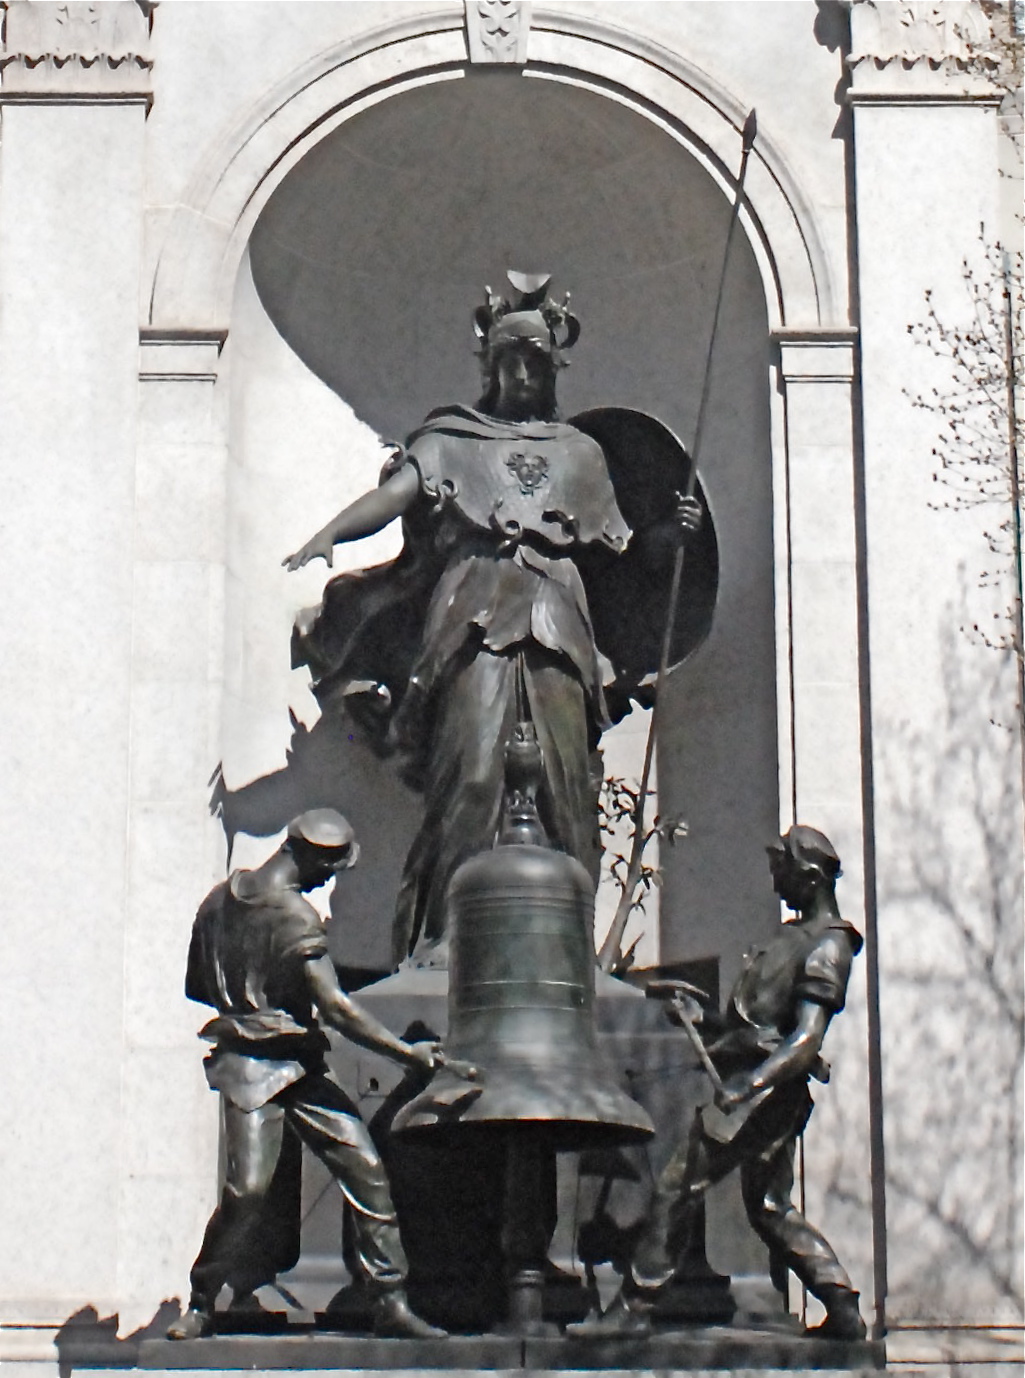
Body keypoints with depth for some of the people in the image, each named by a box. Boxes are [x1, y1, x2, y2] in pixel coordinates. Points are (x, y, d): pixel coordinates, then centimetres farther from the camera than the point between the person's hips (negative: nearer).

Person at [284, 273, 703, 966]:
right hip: (475, 621, -3)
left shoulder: (582, 453, 25)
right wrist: (326, 536, -16)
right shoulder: (453, 437, 17)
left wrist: (668, 530, 6)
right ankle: (439, 932, -17)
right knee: (471, 771, -18)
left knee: (569, 781, -5)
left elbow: (615, 547, 25)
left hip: (556, 628, 3)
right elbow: (398, 492, 1)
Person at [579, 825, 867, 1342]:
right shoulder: (798, 935, 19)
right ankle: (844, 1309, 12)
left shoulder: (827, 946, -12)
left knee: (676, 1188, -7)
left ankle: (633, 1308, -4)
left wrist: (749, 1085, -33)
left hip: (762, 1090, -10)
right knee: (770, 1208, 13)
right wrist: (701, 1021, 13)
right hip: (760, 1088, 10)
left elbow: (807, 1039, -23)